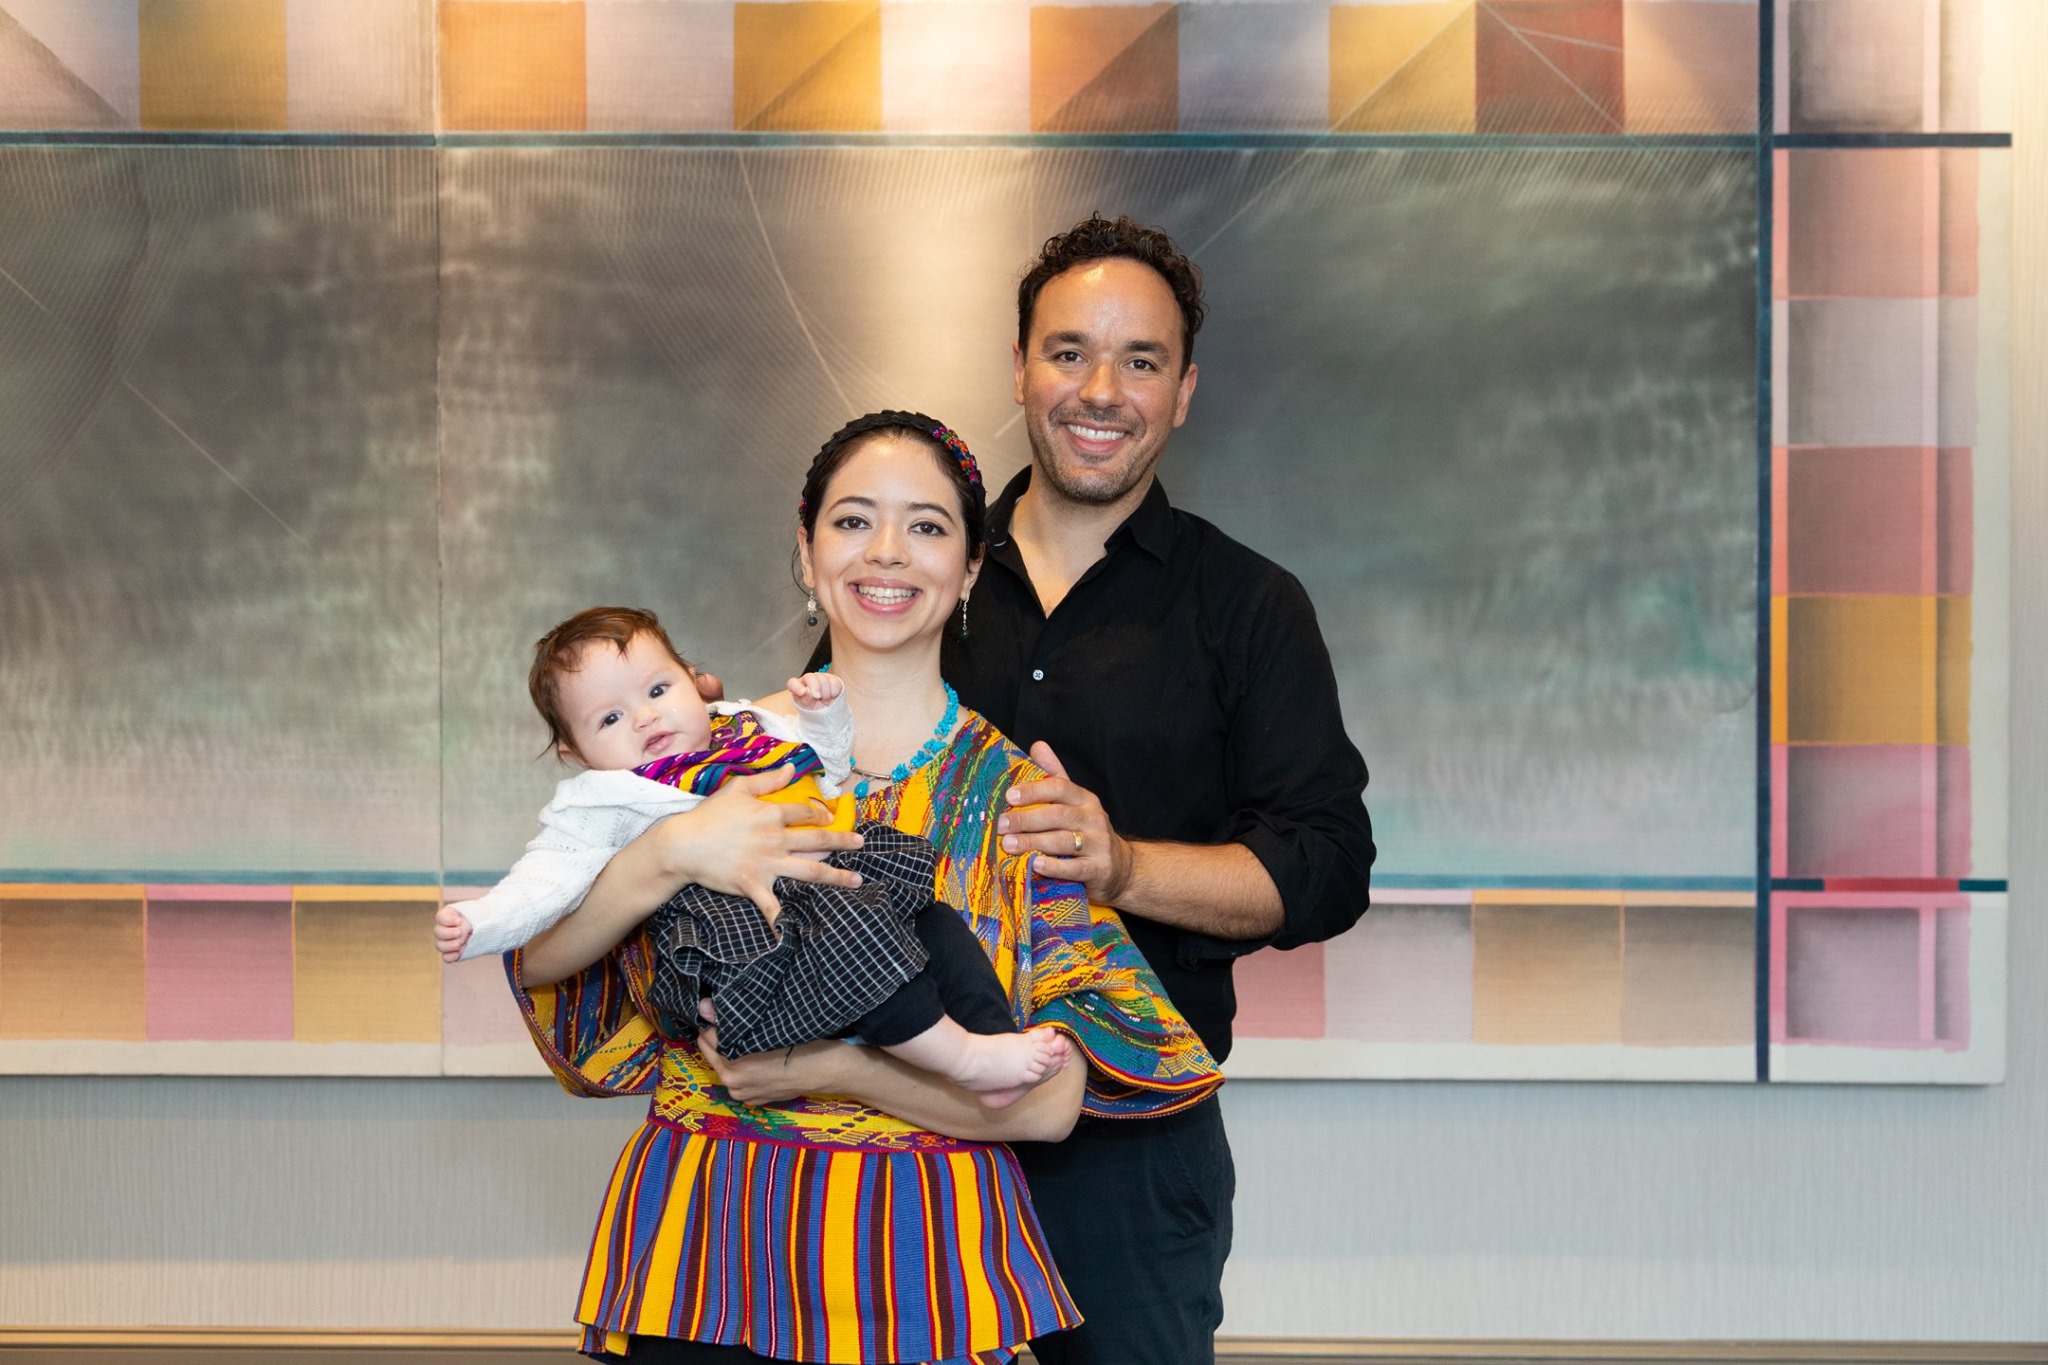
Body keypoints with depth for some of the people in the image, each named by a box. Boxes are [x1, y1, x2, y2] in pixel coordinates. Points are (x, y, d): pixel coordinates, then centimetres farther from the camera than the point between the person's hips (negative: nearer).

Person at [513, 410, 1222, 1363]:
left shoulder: (1021, 794, 2)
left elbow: (1050, 1100, -6)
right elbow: (535, 953, -5)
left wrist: (832, 1067, -18)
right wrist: (674, 853, -22)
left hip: (922, 1261, -1)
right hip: (703, 1246, 1)